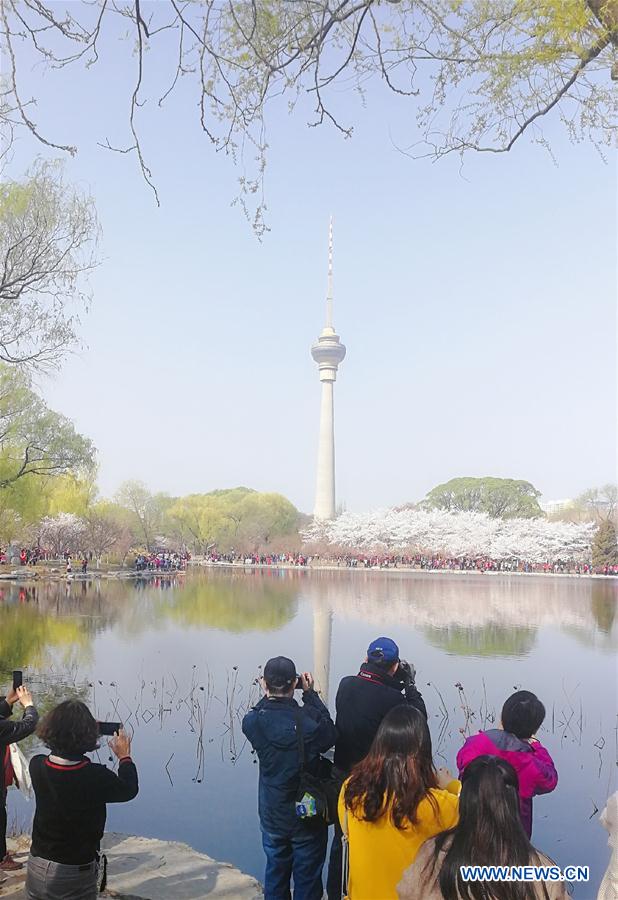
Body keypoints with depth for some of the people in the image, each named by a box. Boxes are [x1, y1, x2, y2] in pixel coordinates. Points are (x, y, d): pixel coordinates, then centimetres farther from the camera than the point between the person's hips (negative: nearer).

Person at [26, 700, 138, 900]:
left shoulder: (36, 766, -16)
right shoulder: (97, 777, -26)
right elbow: (129, 789, -5)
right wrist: (124, 756, 10)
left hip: (37, 867, 4)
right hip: (76, 874, -4)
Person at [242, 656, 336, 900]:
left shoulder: (252, 722, -18)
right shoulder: (308, 718, -27)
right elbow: (329, 736, -6)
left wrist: (269, 695, -1)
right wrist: (310, 693, -5)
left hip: (272, 815, 3)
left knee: (276, 873, 23)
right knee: (307, 879, 16)